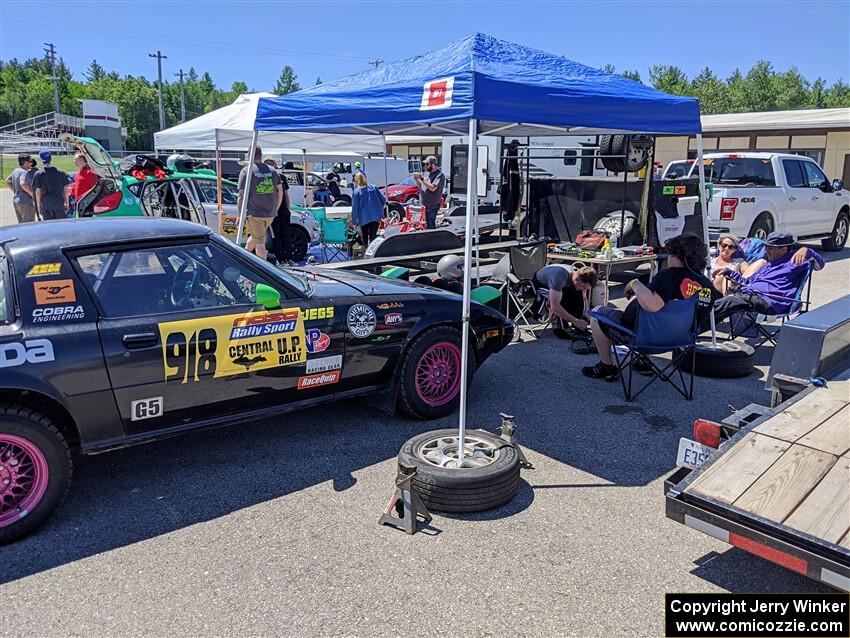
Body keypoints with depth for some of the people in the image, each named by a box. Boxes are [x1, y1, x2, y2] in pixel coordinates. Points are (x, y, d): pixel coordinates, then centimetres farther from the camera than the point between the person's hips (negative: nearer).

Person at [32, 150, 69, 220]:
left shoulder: (38, 174, -4)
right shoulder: (61, 173, 1)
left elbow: (38, 192, -2)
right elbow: (65, 189, 5)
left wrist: (38, 205, 6)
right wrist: (66, 202, 16)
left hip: (46, 206, -1)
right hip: (59, 204, 1)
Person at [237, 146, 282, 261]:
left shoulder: (246, 171, -5)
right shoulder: (272, 171, 10)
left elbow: (241, 195, -9)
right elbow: (280, 191, 10)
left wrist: (240, 214, -5)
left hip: (254, 213, -5)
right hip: (270, 213, 5)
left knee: (260, 242, 0)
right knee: (255, 236, 23)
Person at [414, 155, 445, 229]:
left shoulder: (440, 175, -11)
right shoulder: (429, 174, 16)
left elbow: (433, 188, -24)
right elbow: (420, 187, 21)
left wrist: (422, 179, -20)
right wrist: (417, 180, 3)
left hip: (432, 207, -8)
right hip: (424, 205, 8)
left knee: (431, 227, -9)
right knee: (426, 227, 12)